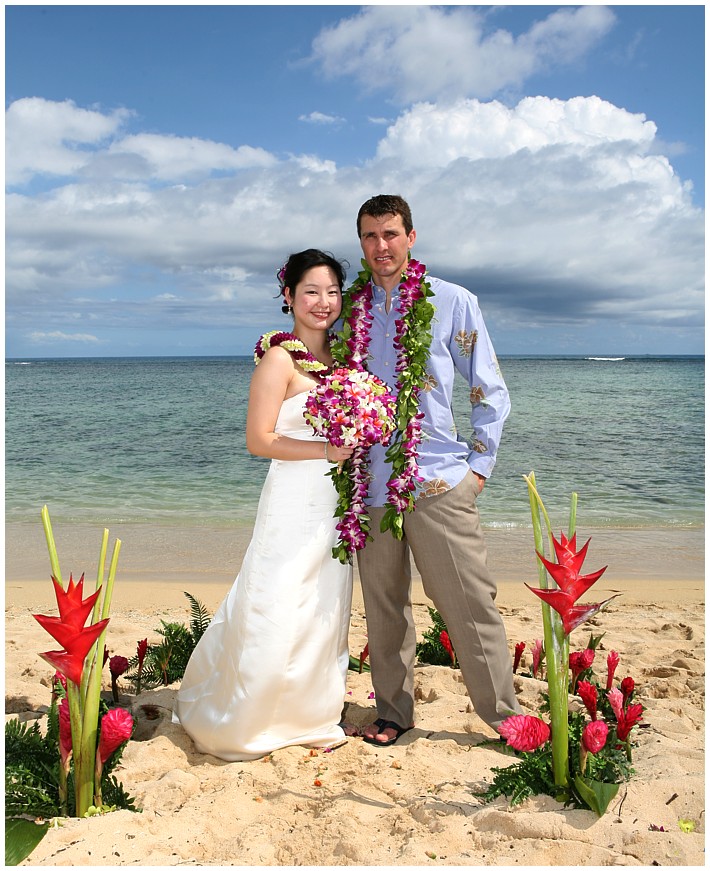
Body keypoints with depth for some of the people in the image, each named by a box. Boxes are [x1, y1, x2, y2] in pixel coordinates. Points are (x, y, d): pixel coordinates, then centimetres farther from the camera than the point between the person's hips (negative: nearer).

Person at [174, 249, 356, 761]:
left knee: (325, 613, 14)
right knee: (276, 617, -3)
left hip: (335, 501, 7)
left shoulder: (338, 354, 11)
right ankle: (240, 722, 20)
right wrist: (327, 451, -16)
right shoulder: (280, 356, -11)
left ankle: (312, 714, 30)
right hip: (295, 501, -7)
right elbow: (260, 440, -16)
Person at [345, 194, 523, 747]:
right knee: (384, 608, 11)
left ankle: (506, 717, 16)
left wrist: (479, 465, 1)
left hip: (439, 481, -3)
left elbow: (492, 391, 6)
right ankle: (394, 713, 27)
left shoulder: (453, 302, 3)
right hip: (372, 486, 3)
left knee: (470, 605, 0)